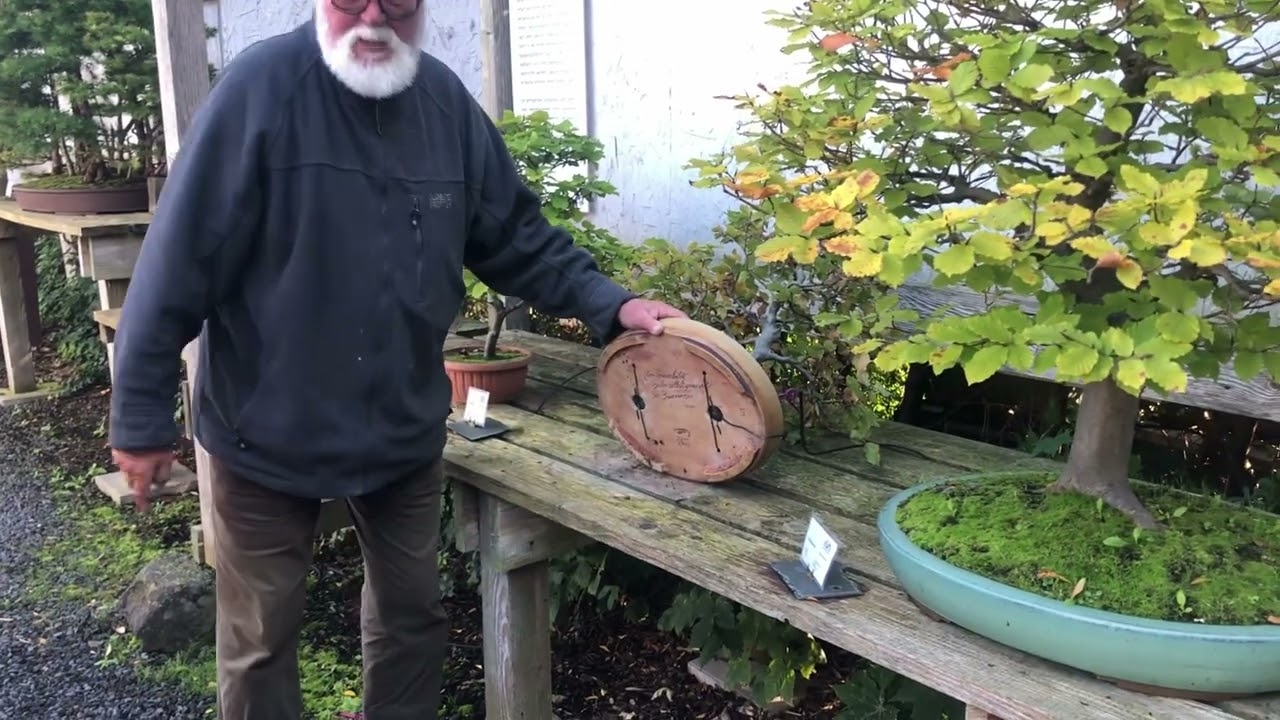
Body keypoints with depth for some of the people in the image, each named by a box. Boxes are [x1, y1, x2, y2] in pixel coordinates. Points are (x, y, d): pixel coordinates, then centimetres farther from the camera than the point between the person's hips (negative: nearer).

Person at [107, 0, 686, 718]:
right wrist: (143, 416, -15)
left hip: (404, 429, 5)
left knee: (412, 615, 21)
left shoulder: (447, 102, -2)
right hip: (268, 432, -4)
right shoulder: (263, 87, -18)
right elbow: (182, 259, -18)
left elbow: (516, 235, 5)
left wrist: (610, 304, -6)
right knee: (262, 639, 15)